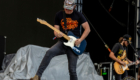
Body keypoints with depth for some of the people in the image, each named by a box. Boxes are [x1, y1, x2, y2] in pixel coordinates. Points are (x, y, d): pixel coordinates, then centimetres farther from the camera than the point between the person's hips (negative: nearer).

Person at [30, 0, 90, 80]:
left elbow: (87, 29, 2)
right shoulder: (59, 15, 4)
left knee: (72, 69, -5)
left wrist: (80, 40, -11)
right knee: (49, 52, -27)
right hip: (62, 42, 1)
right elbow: (56, 30, 5)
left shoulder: (79, 15, 1)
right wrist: (57, 34, -19)